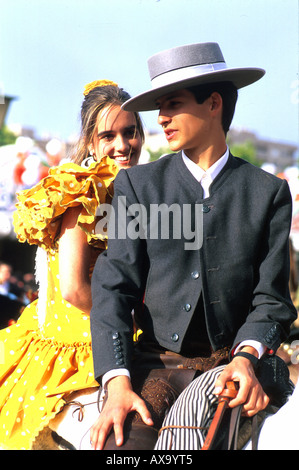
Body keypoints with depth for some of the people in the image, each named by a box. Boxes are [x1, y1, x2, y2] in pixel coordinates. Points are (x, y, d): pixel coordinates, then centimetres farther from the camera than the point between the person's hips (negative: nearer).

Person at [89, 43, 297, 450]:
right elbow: (114, 286, 1)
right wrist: (117, 382, -13)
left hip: (231, 362, 1)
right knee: (119, 441, -29)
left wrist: (246, 357, -17)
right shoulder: (137, 184, 9)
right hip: (156, 362, -1)